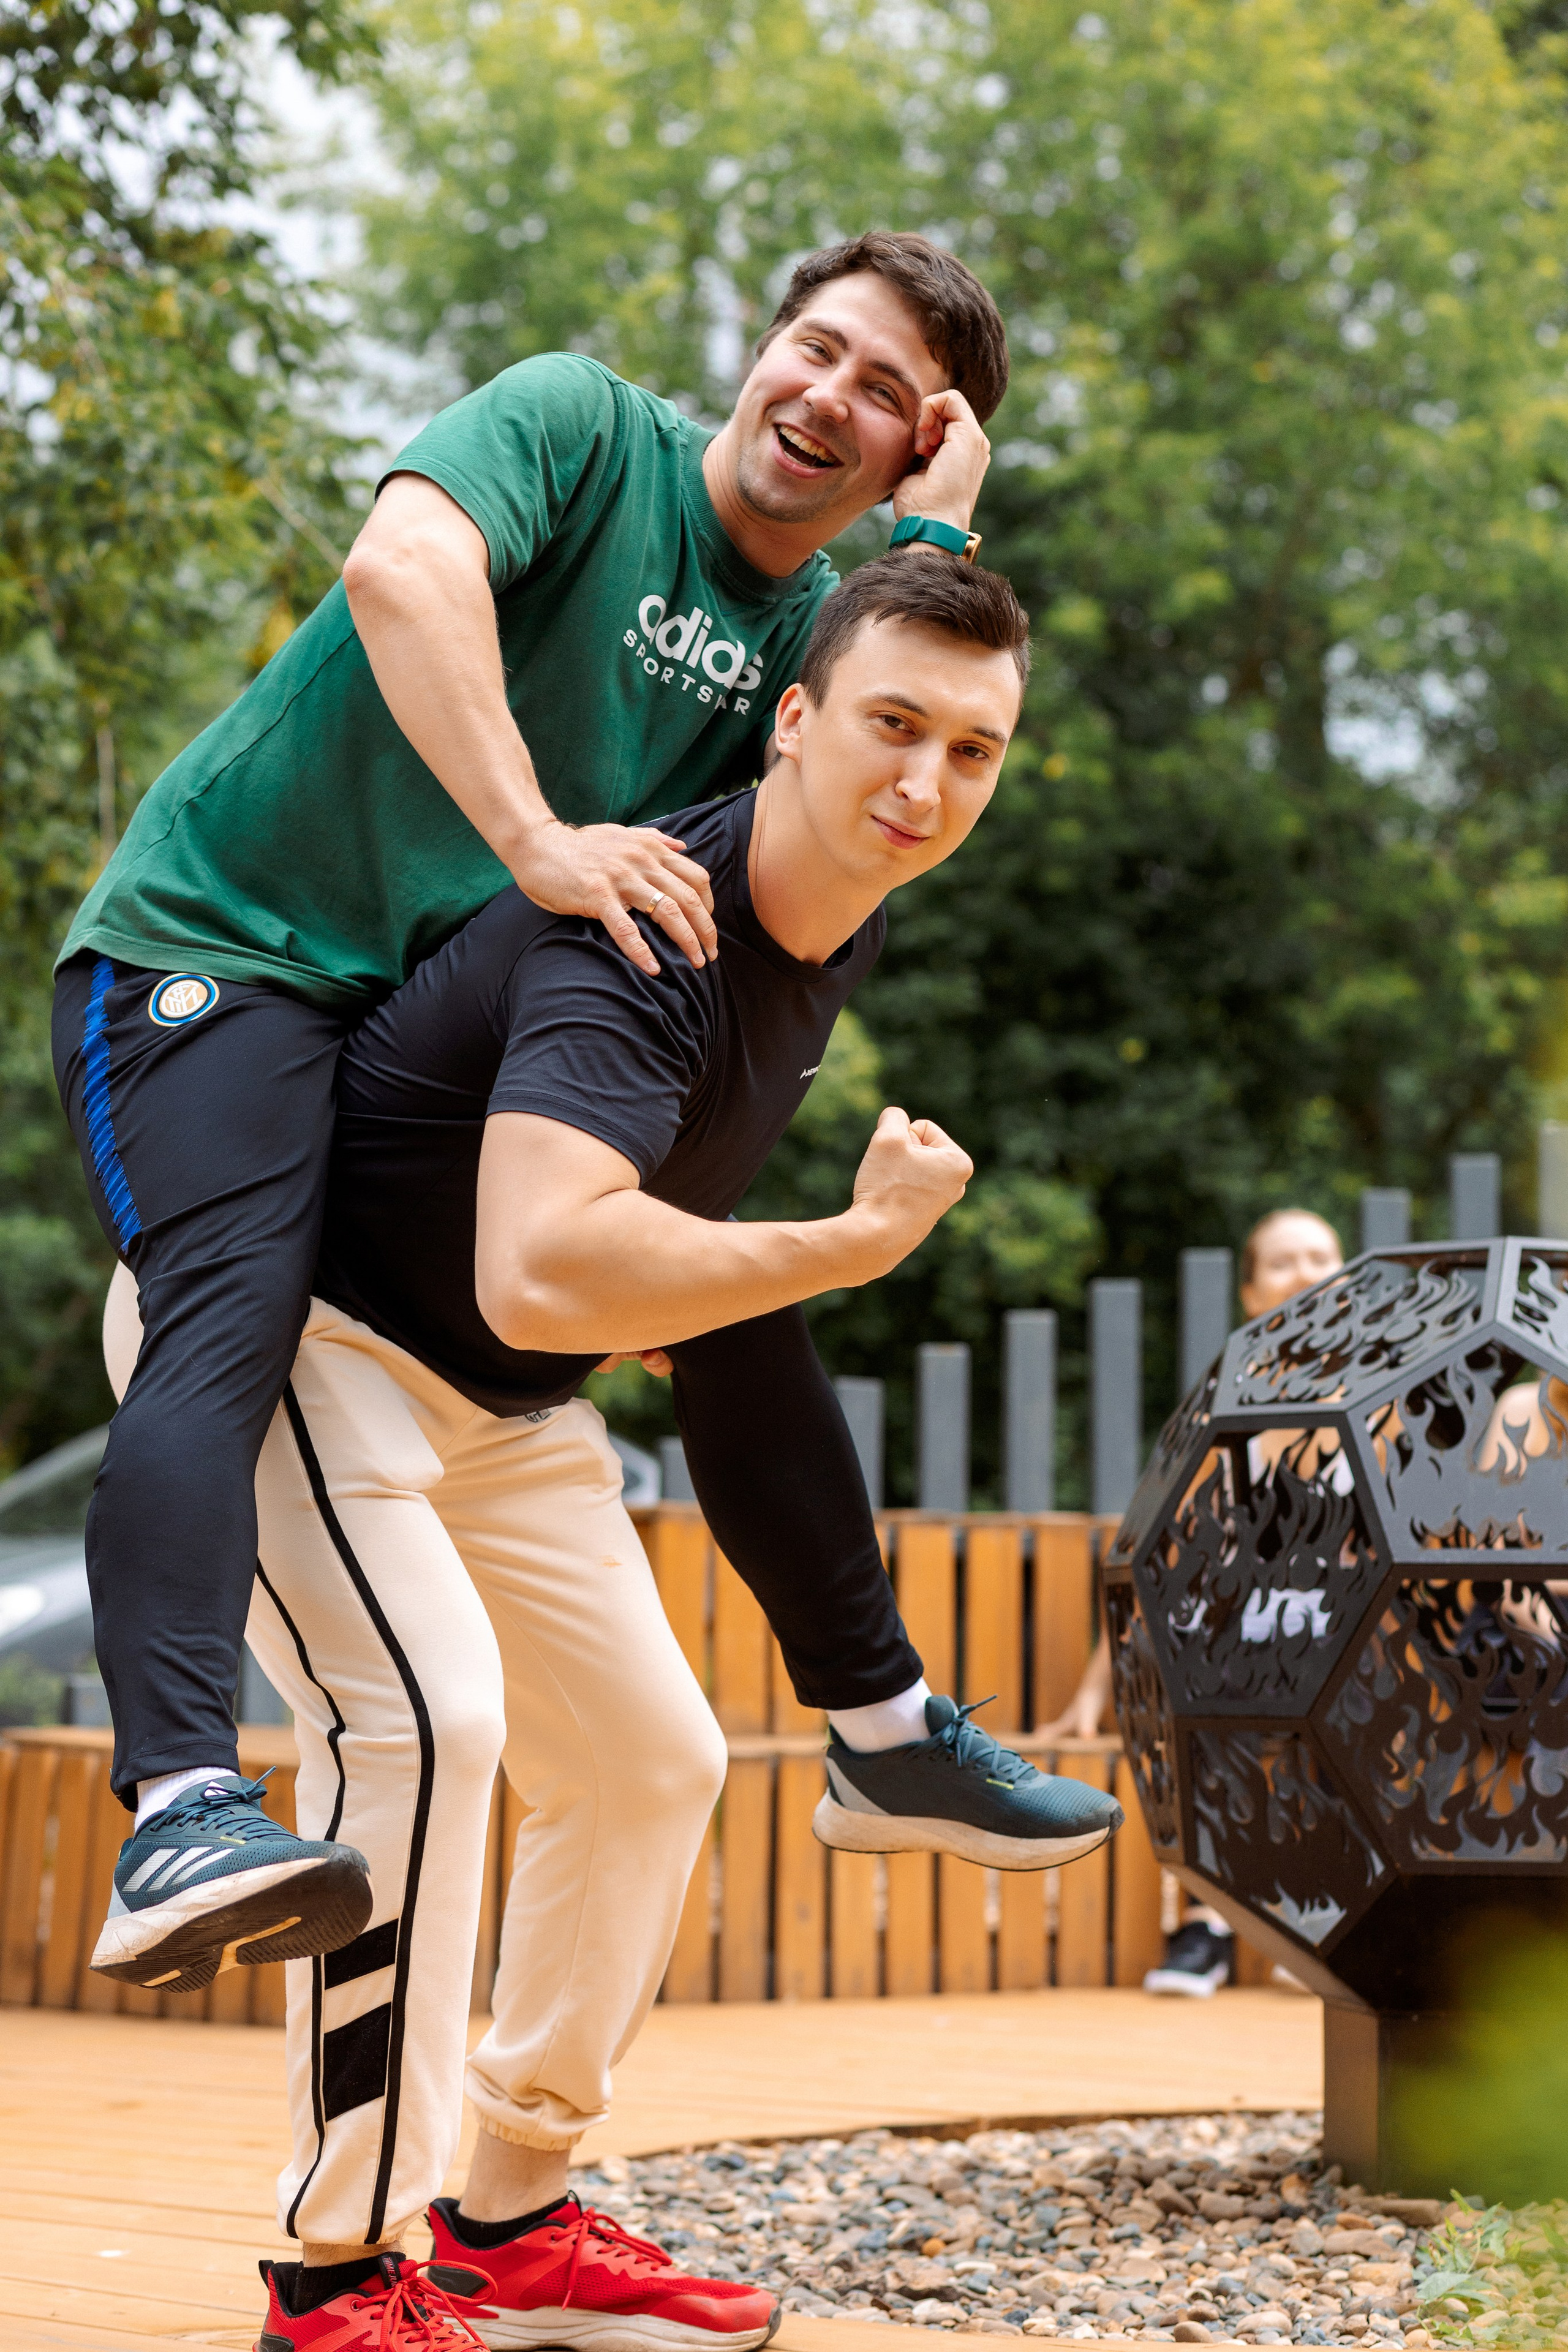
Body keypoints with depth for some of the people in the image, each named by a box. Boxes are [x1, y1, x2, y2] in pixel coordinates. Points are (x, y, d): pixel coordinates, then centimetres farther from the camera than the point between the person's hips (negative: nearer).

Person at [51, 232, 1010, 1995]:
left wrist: (934, 543, -9)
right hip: (218, 946, -7)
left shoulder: (818, 622, 9)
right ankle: (180, 1812, -46)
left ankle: (882, 1718, 28)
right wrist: (538, 840, -39)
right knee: (232, 1320, -30)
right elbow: (401, 566, -29)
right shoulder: (581, 426, -9)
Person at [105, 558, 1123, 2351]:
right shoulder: (644, 927, -32)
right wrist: (855, 1241, -38)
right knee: (422, 1713, -29)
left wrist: (674, 1270, 12)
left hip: (498, 1396, 10)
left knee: (652, 1759, 11)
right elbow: (536, 1271, -48)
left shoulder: (844, 929, -2)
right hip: (284, 1324, -9)